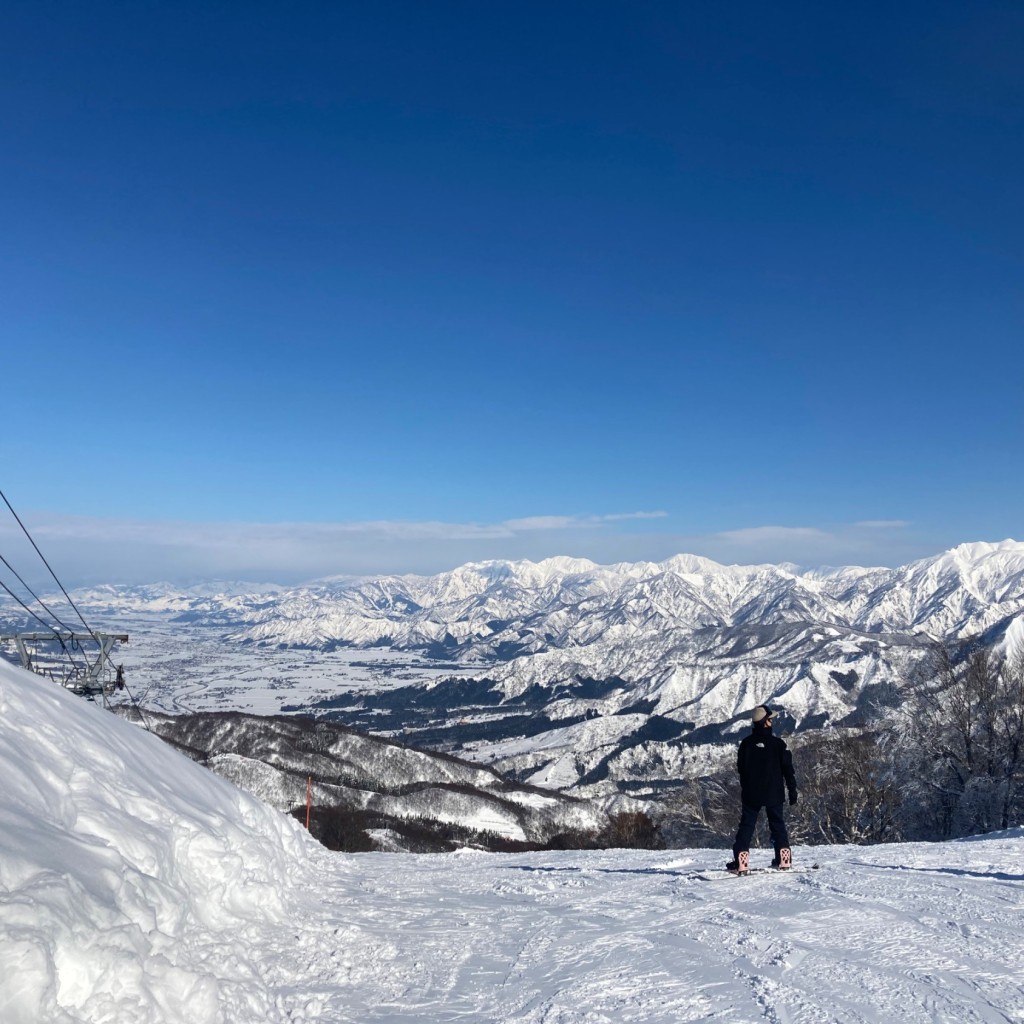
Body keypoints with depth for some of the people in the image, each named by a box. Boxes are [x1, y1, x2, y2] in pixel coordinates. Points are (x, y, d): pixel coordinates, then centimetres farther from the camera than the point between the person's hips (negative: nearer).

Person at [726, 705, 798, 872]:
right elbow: (788, 769, -5)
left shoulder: (746, 743, -2)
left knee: (746, 825, 3)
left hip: (751, 794, 1)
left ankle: (741, 861, -4)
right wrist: (792, 789, 4)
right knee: (778, 824, 15)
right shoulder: (778, 743, -9)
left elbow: (740, 768, 8)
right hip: (774, 794, -1)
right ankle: (783, 858, 16)